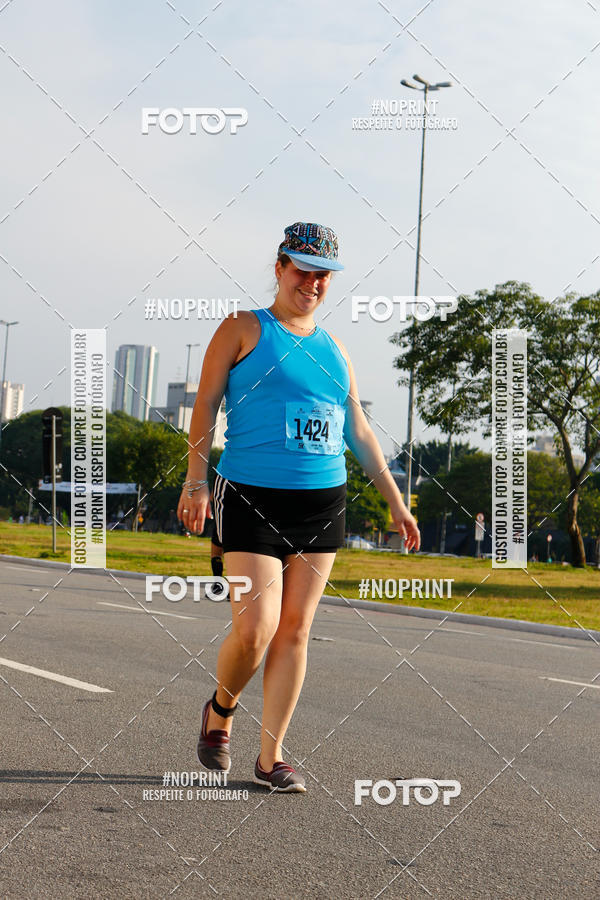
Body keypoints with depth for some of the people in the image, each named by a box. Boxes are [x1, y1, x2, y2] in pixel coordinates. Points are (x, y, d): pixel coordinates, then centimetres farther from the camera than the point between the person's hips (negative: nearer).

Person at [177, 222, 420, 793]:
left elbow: (358, 431, 21)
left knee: (295, 630, 2)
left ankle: (271, 757, 10)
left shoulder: (333, 350, 17)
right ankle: (220, 709, 18)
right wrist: (196, 481, -13)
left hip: (322, 504, 5)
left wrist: (395, 502, 17)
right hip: (252, 500, -4)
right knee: (254, 629, -12)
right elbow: (206, 404, -2)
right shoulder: (243, 330, 4)